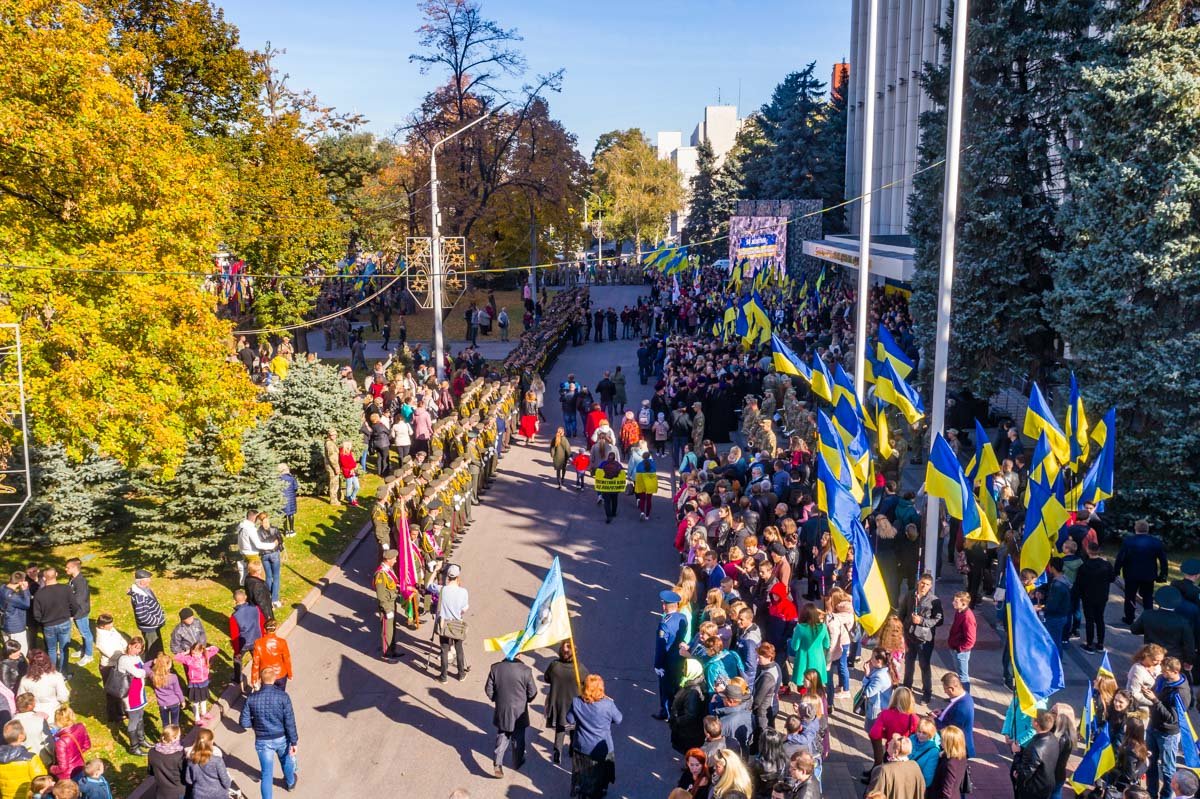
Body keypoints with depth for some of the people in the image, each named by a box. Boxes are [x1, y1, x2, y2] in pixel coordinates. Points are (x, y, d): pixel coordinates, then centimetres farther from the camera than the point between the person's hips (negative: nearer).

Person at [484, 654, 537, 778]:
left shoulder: (495, 668, -13)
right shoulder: (525, 670, -20)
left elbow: (488, 689, -4)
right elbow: (532, 692, -10)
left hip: (501, 711, 2)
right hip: (519, 712, -2)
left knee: (502, 737, 16)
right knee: (518, 739, 18)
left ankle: (498, 762, 1)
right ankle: (517, 763, 34)